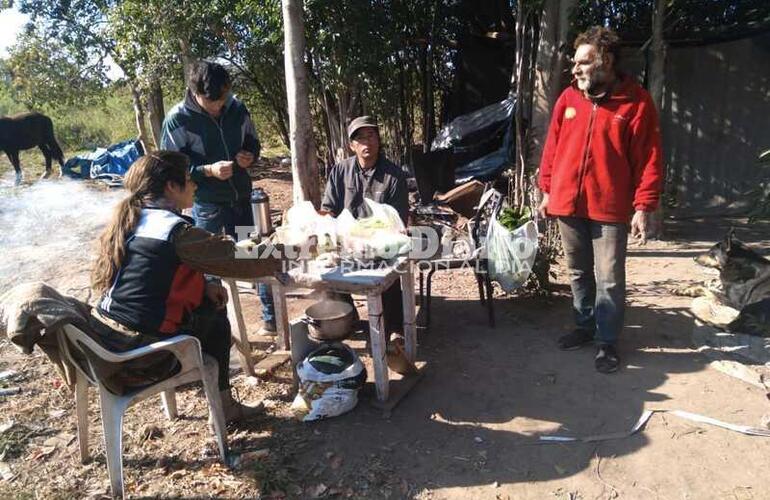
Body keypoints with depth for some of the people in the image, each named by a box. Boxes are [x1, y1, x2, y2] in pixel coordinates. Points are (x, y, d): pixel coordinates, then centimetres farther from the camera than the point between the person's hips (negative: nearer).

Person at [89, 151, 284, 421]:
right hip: (139, 351, -7)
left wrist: (206, 284, 3)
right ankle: (223, 407, 28)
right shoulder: (177, 231, -19)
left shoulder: (127, 219, 7)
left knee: (210, 297, 17)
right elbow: (237, 263, -14)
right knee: (216, 317, 14)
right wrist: (279, 263, 3)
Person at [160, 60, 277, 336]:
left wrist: (249, 155, -8)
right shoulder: (177, 120, -12)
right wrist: (208, 171, -22)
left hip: (243, 199, 4)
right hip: (207, 207, -4)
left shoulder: (237, 109, 0)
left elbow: (253, 142, 15)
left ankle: (271, 318, 29)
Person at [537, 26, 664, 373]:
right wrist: (546, 191, 9)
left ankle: (607, 341, 18)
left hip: (610, 208, -4)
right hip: (567, 204, 4)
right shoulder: (568, 98, 6)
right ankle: (585, 326, 33)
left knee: (609, 279, 3)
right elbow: (552, 148, 11)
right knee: (579, 273, 16)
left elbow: (649, 159, -6)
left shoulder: (637, 103, -6)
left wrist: (643, 206, -11)